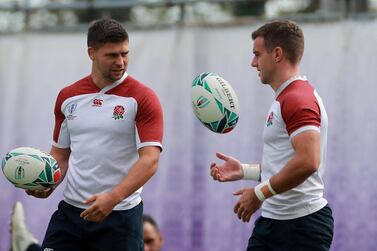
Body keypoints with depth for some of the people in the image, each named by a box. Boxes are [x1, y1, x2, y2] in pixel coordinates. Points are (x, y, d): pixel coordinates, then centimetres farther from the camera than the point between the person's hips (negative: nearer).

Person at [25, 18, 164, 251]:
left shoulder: (143, 98, -7)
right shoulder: (67, 97, 9)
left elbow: (150, 160, -15)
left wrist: (113, 197, -27)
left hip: (120, 215, -4)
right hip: (70, 211, 4)